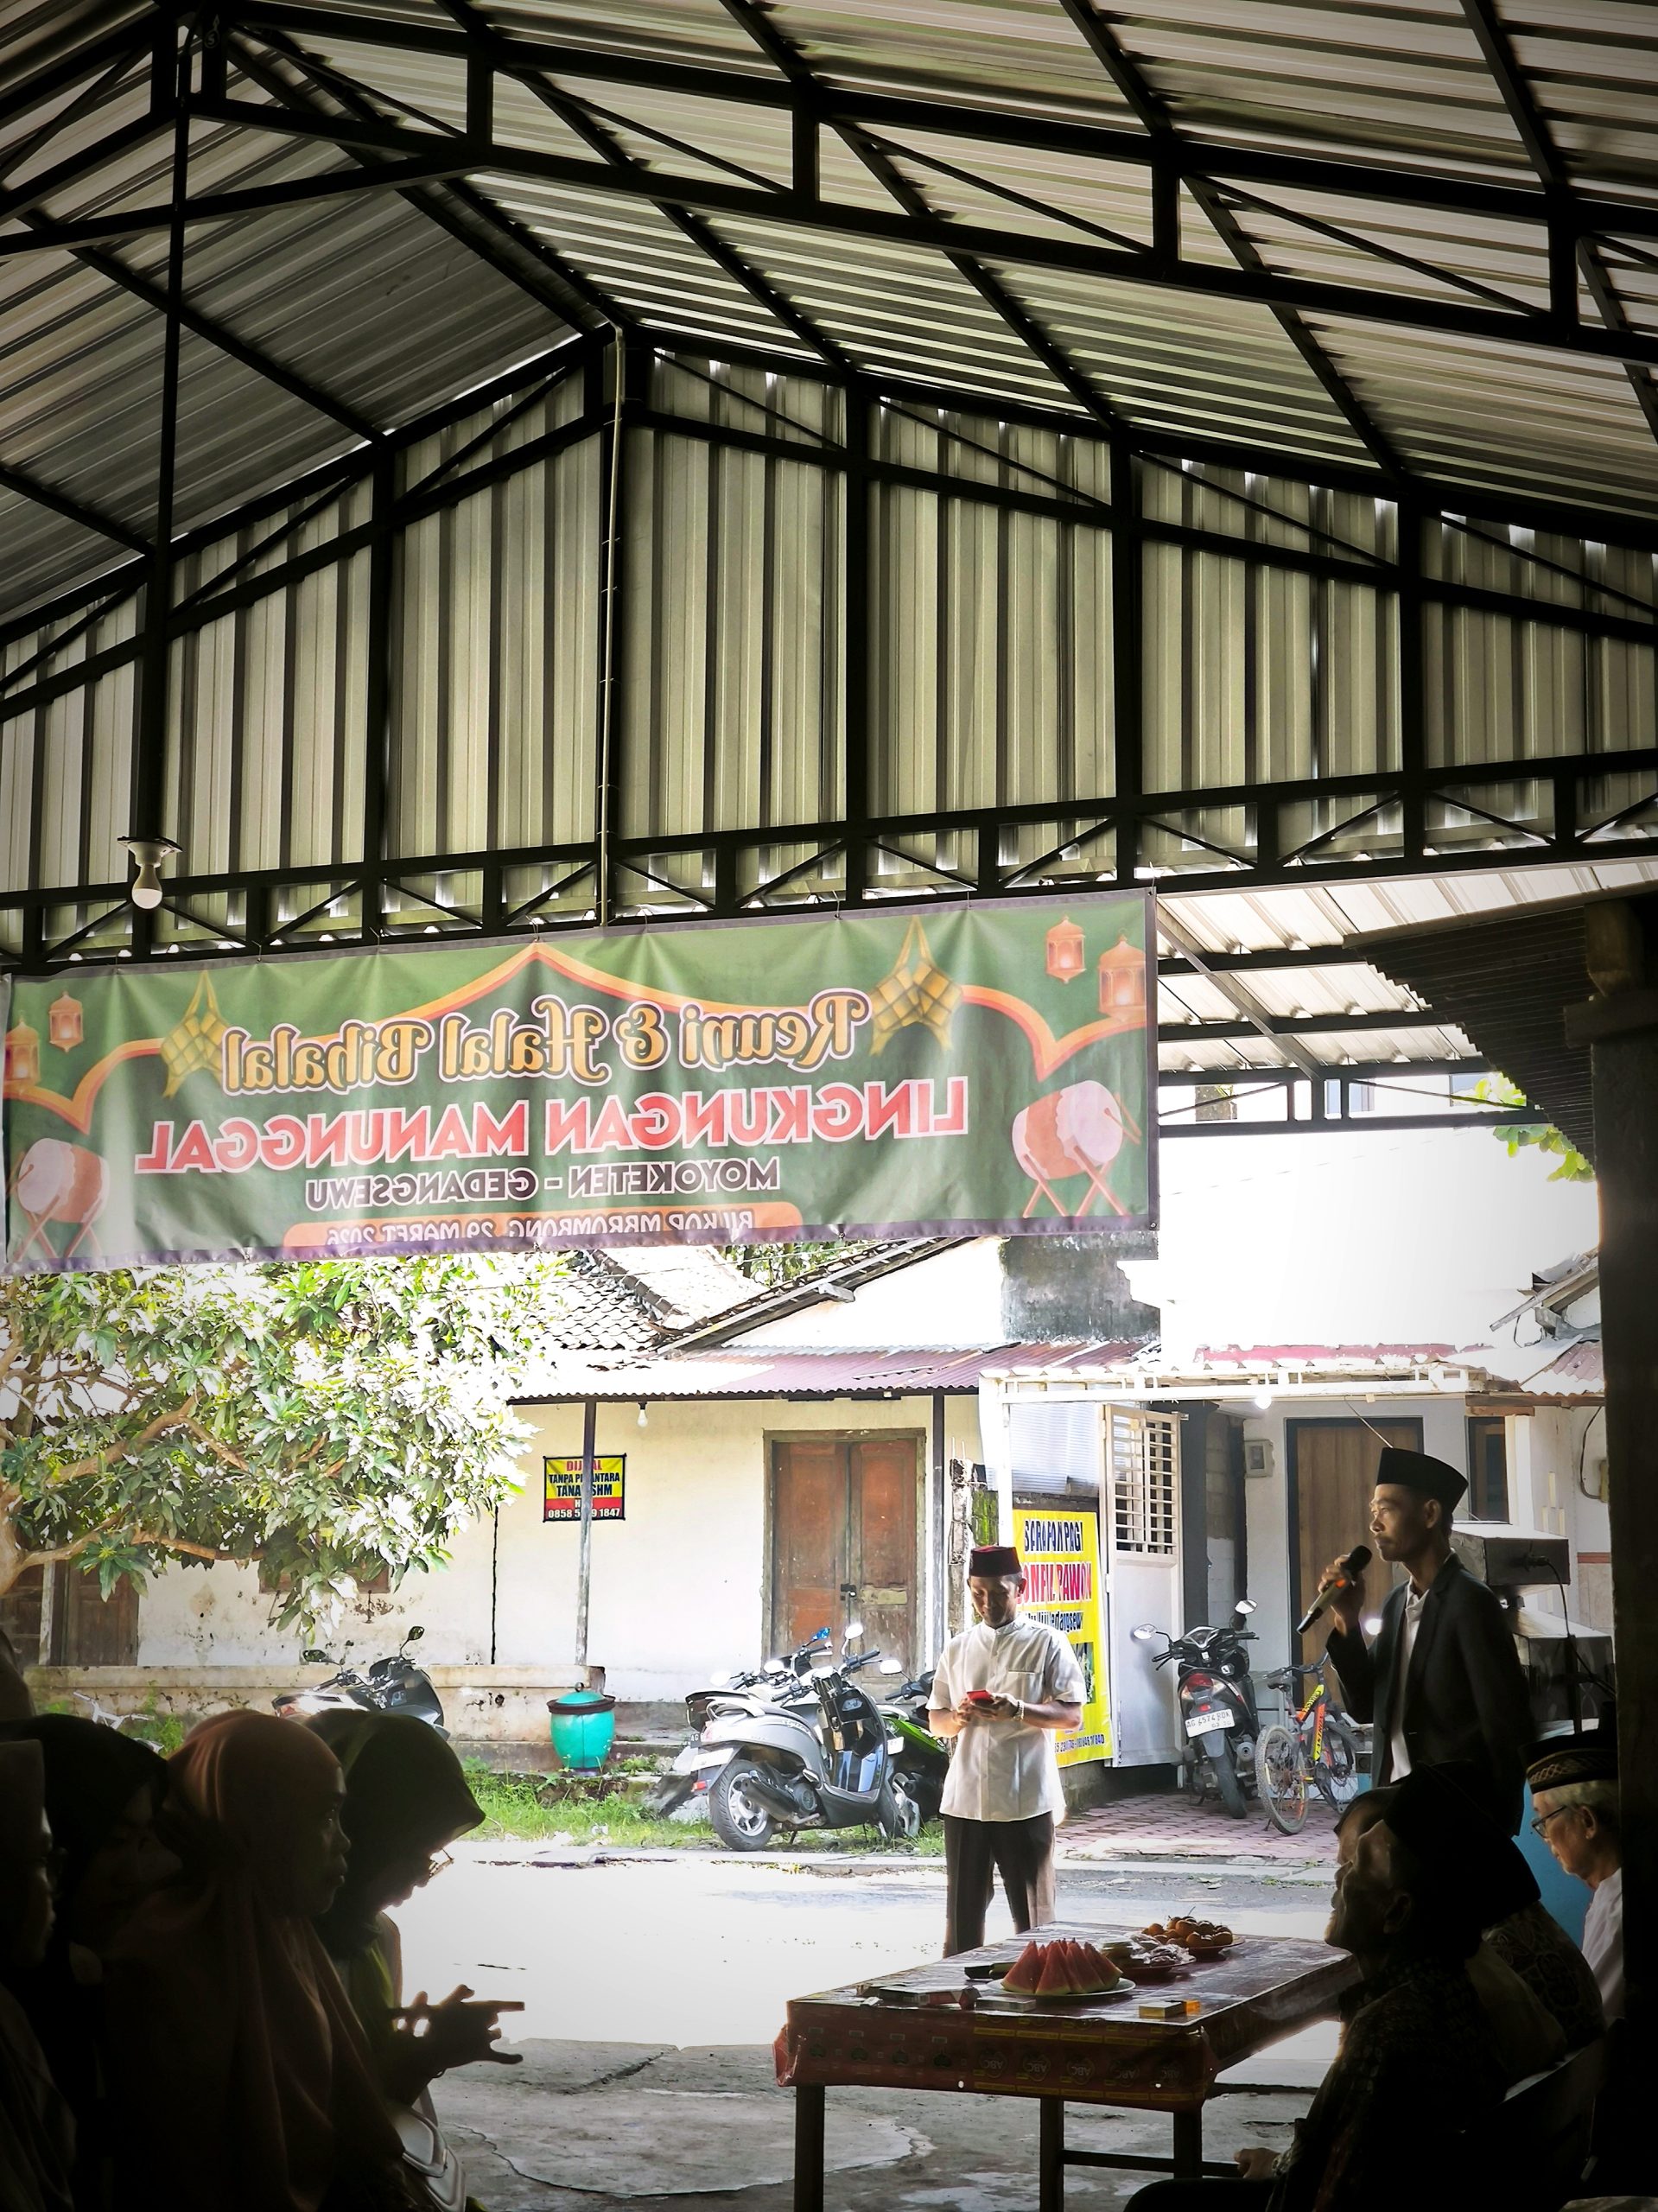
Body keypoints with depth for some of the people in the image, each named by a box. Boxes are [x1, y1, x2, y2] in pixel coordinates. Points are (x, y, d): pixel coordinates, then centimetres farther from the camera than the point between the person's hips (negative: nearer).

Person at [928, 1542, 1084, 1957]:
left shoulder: (1046, 1644, 0)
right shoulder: (957, 1650, 13)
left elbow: (1072, 1716, -5)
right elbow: (935, 1720, 16)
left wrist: (1017, 1711, -21)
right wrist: (959, 1717, -7)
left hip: (1025, 1800, -3)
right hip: (965, 1799, 4)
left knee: (1032, 1917, 2)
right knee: (962, 1912, 6)